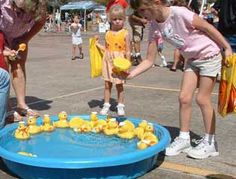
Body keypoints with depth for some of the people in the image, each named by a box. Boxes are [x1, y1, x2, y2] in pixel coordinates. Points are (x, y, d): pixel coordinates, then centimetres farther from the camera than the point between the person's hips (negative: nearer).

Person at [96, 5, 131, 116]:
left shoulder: (125, 33, -6)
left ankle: (120, 106, 18)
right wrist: (98, 44, 2)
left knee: (119, 85, 6)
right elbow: (107, 48, 13)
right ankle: (106, 105, 18)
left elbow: (128, 51, -6)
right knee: (107, 85, 8)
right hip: (108, 61, 4)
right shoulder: (108, 33, 5)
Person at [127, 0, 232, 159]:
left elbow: (208, 27, -17)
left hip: (209, 55, -6)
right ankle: (183, 139, 16)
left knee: (202, 98, -3)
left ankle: (210, 143, 11)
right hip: (192, 59, 6)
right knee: (184, 98, 1)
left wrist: (227, 48, -13)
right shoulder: (155, 26, -7)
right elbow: (149, 60, -6)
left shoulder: (179, 13, -28)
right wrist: (131, 74, -18)